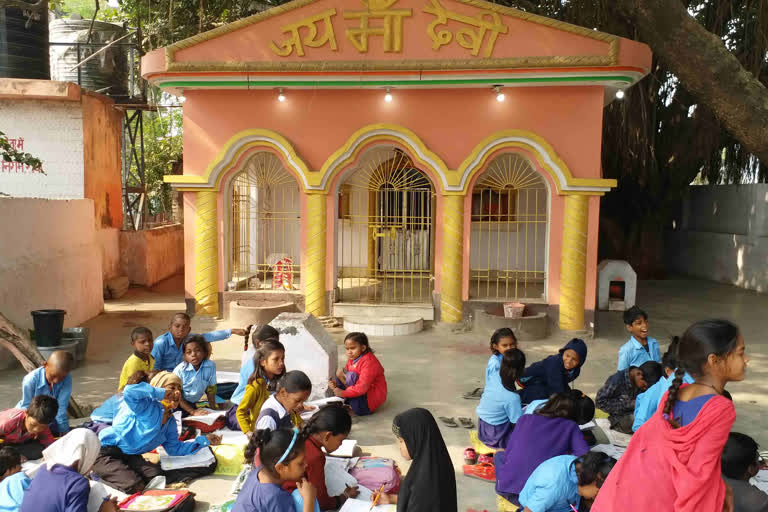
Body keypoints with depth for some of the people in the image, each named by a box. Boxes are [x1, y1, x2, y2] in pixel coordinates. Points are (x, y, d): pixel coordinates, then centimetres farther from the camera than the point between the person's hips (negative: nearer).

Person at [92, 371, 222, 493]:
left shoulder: (170, 422, 10)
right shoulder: (148, 406, -16)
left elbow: (175, 448, 16)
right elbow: (129, 392, -38)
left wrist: (204, 440, 10)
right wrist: (160, 393, -27)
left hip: (131, 457, 7)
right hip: (106, 452, -7)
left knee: (159, 477, -19)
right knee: (134, 486, -25)